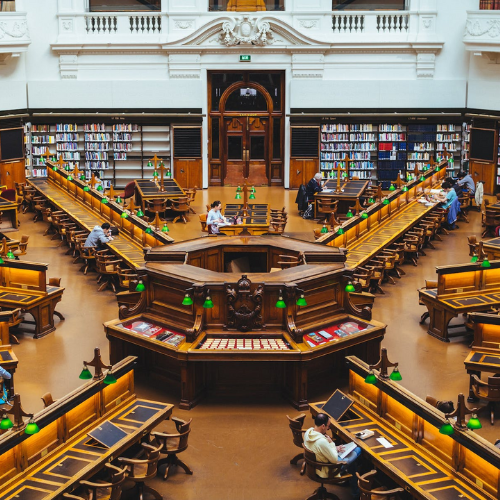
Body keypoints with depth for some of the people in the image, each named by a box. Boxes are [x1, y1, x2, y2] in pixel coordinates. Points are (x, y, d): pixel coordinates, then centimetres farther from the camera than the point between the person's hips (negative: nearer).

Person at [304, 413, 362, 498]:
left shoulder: (308, 432, -12)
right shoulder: (321, 441, -38)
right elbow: (335, 460, -25)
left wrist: (335, 448, -2)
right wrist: (331, 443, -17)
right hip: (327, 470, -8)